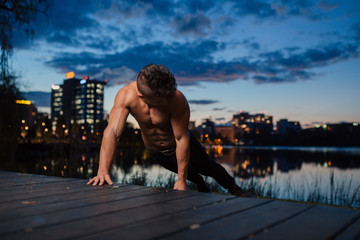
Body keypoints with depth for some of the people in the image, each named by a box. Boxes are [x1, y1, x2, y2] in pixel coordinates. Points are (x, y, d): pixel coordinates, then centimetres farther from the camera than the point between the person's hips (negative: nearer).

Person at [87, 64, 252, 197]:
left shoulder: (177, 99, -39)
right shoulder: (126, 95, -33)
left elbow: (181, 139, -35)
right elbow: (112, 132, -39)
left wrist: (181, 180, -31)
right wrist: (103, 171, -49)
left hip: (180, 146, -3)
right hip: (155, 152, 3)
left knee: (208, 168, 18)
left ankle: (234, 189, 49)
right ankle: (203, 189, 62)